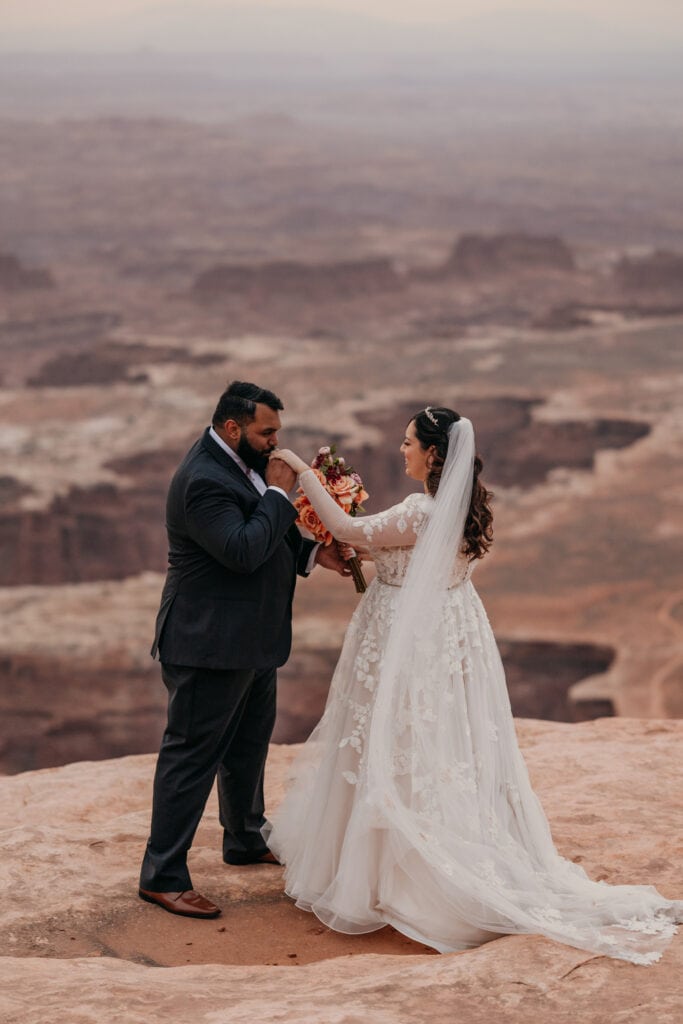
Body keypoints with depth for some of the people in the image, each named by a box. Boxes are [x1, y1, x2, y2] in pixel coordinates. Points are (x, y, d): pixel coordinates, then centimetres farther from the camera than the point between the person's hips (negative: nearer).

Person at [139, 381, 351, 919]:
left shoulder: (241, 463, 8)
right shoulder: (204, 481, -24)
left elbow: (269, 539, 18)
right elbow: (244, 551, -31)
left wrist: (314, 552, 4)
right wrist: (279, 493, -22)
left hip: (249, 641, 10)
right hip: (212, 643, -10)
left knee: (249, 743, 24)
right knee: (193, 753, -4)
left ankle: (246, 839, 43)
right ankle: (162, 875, 3)